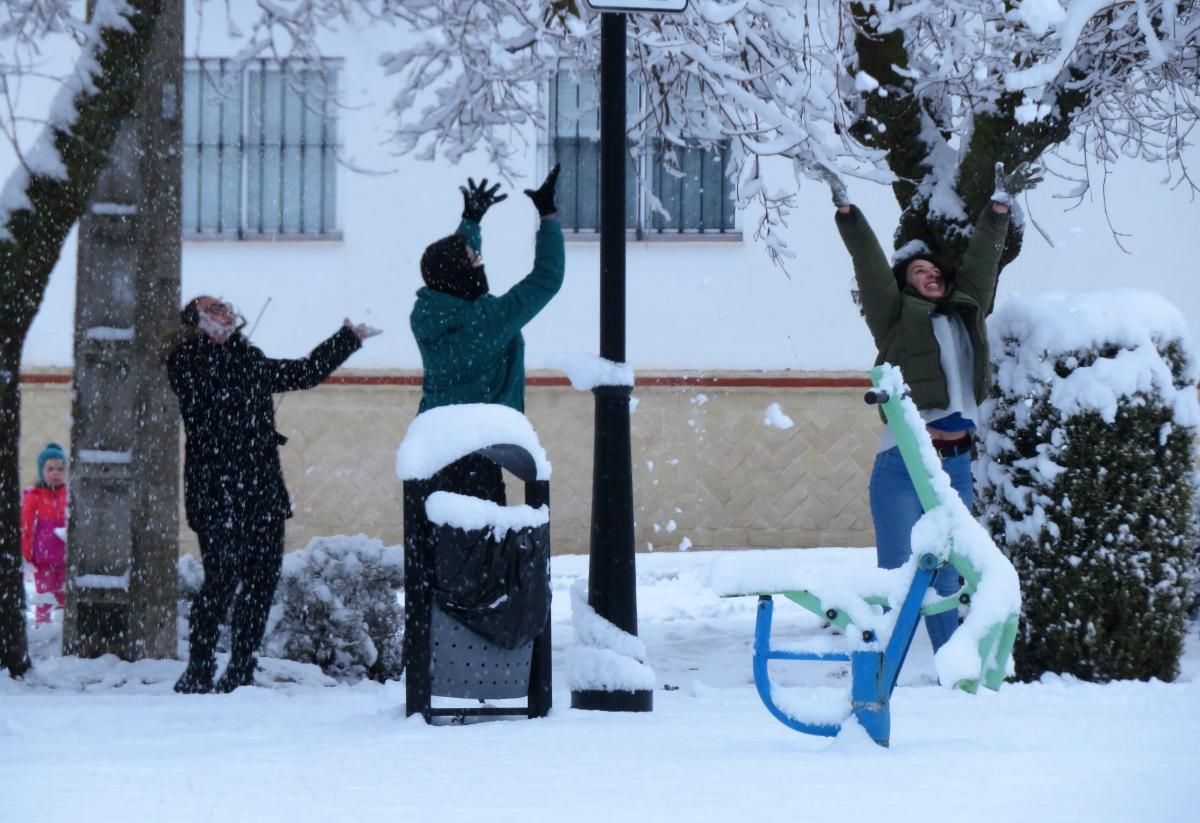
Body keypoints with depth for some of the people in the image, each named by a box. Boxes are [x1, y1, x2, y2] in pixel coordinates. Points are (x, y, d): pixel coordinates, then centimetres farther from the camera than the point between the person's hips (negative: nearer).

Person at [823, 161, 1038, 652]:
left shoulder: (966, 314, 16)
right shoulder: (895, 319, 3)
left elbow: (982, 260, 20)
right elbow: (870, 264, -4)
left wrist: (1001, 203, 21)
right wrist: (845, 210, -11)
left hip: (956, 465, 5)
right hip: (902, 464, -5)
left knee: (946, 580, 10)